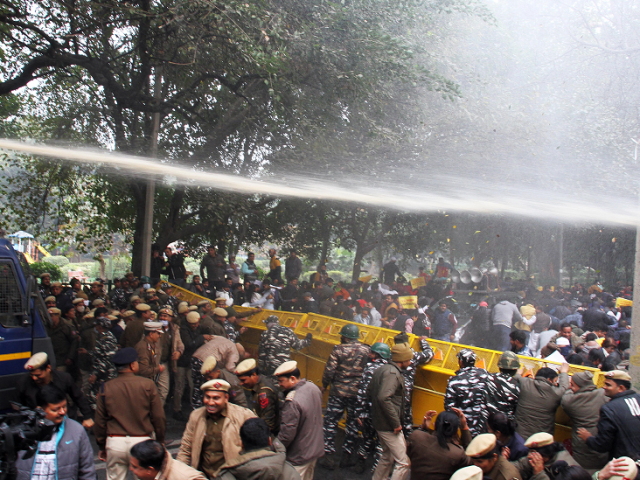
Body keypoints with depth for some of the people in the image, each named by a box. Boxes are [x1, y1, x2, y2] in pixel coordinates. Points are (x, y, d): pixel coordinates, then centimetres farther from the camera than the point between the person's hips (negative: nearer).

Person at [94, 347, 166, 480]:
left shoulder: (106, 388, -2)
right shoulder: (148, 385, -7)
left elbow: (99, 421, 5)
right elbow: (159, 417, -4)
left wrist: (101, 446, 18)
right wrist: (160, 441, 10)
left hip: (114, 443, 2)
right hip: (142, 441, -1)